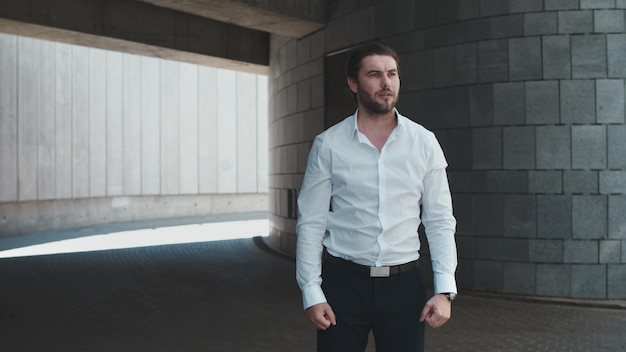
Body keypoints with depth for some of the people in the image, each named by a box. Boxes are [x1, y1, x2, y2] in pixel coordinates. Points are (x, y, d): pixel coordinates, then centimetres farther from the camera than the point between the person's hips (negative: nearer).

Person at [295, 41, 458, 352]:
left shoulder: (424, 143, 1)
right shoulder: (328, 145, -3)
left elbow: (440, 221, 2)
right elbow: (311, 223, -2)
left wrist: (445, 290, -5)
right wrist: (311, 292, -7)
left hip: (403, 283, 1)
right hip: (343, 281, -1)